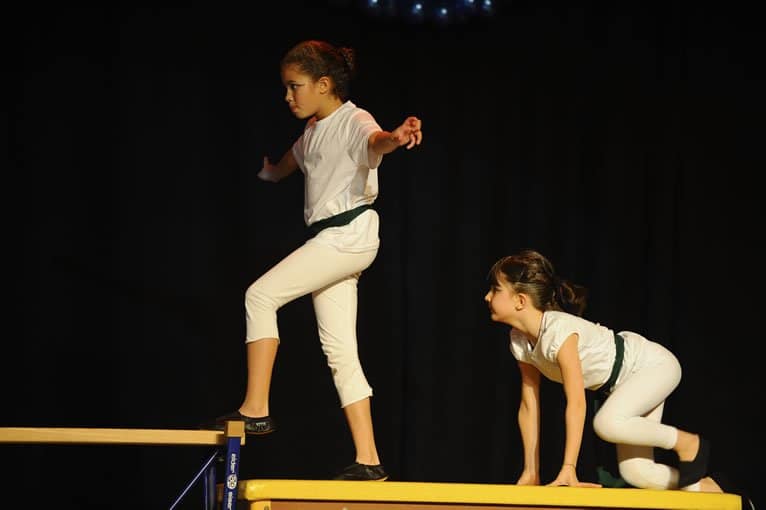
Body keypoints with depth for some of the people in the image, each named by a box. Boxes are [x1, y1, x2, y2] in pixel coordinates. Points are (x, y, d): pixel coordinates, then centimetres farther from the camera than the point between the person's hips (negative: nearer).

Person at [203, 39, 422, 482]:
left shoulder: (353, 121, -9)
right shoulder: (313, 133, 19)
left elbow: (374, 143, -37)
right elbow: (278, 171, 41)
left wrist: (395, 138, -55)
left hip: (350, 234, -10)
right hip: (328, 241, 10)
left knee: (261, 294, -15)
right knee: (340, 351, 4)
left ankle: (256, 410, -13)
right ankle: (368, 461, 4)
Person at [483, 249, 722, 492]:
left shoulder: (559, 331, -33)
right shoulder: (519, 340, -9)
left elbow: (576, 403, -36)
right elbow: (529, 405, -4)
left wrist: (568, 469, -38)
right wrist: (530, 472, -6)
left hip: (654, 364, -8)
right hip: (620, 385, 8)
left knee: (607, 423, -34)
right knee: (634, 473, -5)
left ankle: (688, 443, -10)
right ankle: (700, 485, 19)